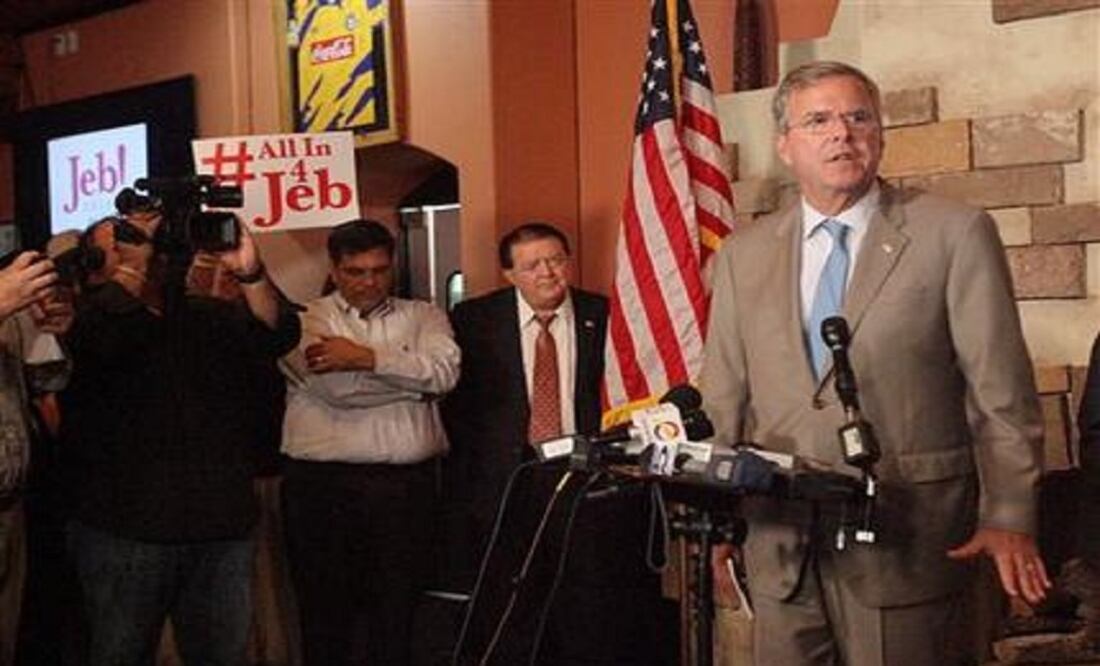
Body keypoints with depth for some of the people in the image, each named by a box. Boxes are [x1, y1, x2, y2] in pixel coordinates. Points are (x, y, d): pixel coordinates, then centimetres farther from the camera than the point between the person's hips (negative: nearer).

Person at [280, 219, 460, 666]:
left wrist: (367, 357, -12)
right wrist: (413, 375, -2)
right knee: (327, 613, 5)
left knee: (397, 612, 3)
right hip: (323, 484, -1)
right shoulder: (306, 322, 5)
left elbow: (445, 371, -6)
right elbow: (337, 387, -11)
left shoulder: (423, 317, 13)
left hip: (407, 484, 2)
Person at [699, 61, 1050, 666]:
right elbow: (723, 400, 10)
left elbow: (1001, 394, -3)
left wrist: (1008, 520, -8)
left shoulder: (955, 234, -1)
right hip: (779, 544, 3)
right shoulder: (743, 254, 9)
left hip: (905, 542, -3)